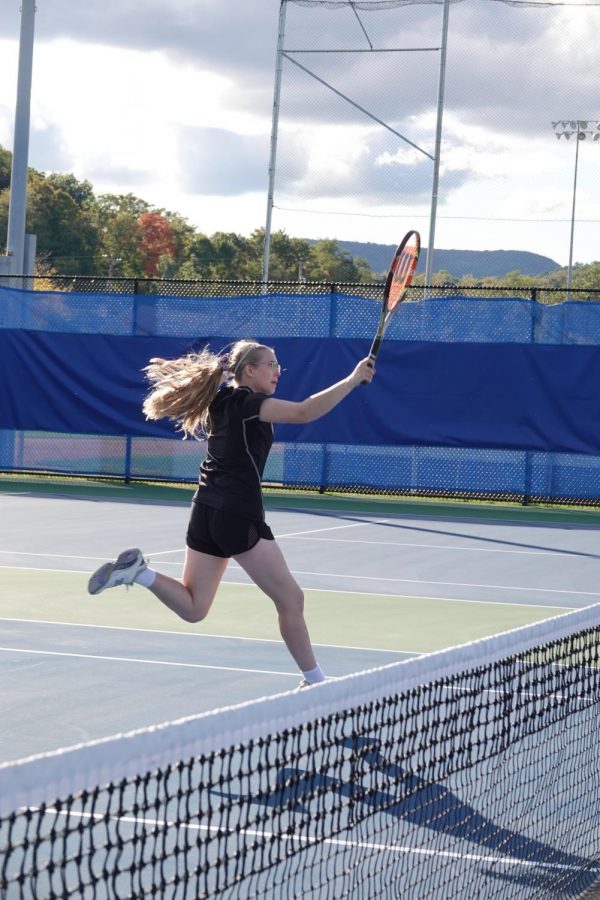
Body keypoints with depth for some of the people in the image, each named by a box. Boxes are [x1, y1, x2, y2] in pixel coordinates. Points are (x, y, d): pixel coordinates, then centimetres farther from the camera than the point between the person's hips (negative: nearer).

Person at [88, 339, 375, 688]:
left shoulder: (223, 401, 12)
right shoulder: (247, 403, -12)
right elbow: (304, 412, -26)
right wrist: (352, 380, -26)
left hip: (206, 512, 9)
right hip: (239, 516, -9)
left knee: (192, 608, 15)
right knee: (291, 599, 0)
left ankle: (138, 570, -3)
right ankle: (314, 681, 3)